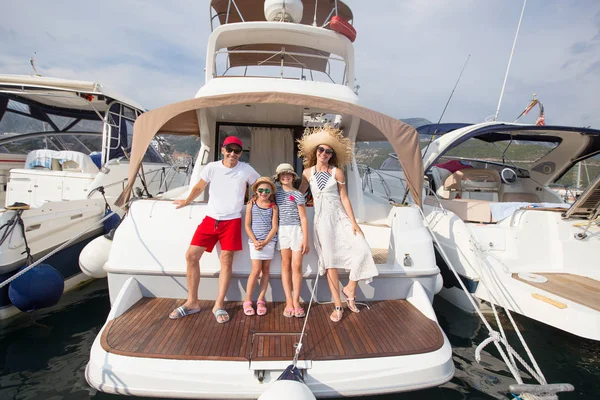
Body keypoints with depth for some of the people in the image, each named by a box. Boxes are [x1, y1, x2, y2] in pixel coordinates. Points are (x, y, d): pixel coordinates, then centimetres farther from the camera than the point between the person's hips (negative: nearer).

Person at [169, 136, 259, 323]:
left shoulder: (246, 170, -6)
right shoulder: (212, 167, -1)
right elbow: (199, 187, 16)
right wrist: (186, 202, 28)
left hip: (232, 221, -2)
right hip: (210, 218, 3)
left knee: (226, 261, -2)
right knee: (191, 255, -2)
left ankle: (219, 305, 11)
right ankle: (192, 302, 11)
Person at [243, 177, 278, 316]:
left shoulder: (273, 206, 3)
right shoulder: (251, 204, 2)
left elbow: (274, 227, -1)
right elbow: (247, 225, -1)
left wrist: (265, 242, -12)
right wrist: (255, 241, -11)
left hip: (269, 241, 2)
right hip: (255, 241, -2)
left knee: (266, 270, 6)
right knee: (256, 270, -6)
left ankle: (261, 300, 16)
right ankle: (247, 301, 7)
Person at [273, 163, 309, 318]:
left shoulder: (298, 195, 1)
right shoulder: (276, 193, 11)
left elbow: (303, 218, -2)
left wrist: (305, 240, -7)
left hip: (296, 230, -2)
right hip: (282, 231, 3)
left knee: (296, 266, -3)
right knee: (286, 266, 3)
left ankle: (296, 301, 7)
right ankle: (289, 301, 8)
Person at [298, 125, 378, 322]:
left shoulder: (337, 172, 0)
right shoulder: (307, 172, 4)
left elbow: (344, 198, -2)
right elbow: (299, 193, 18)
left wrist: (353, 222, -6)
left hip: (340, 217, 0)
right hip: (322, 220, 0)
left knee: (362, 250, -16)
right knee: (330, 261, 1)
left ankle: (349, 289, 7)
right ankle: (338, 306, 12)